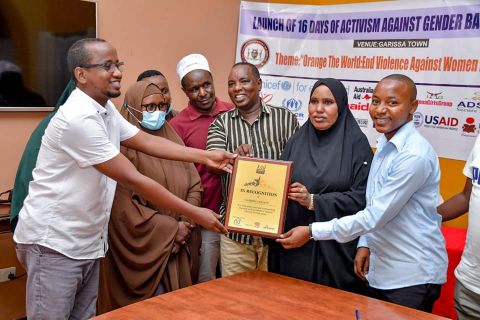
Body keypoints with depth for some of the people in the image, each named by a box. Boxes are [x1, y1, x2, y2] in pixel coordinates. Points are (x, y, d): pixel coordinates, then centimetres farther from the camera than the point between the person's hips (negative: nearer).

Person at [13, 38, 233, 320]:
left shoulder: (105, 109, 5)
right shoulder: (80, 118, -25)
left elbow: (147, 141, 9)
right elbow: (133, 180, -25)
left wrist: (206, 157, 2)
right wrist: (195, 214, -21)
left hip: (87, 242, 9)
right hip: (54, 242, -9)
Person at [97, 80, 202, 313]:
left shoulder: (172, 138, 10)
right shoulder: (123, 144, -10)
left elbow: (194, 184, 9)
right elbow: (122, 205, -17)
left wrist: (186, 222, -8)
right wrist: (170, 228, -13)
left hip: (179, 247, 6)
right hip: (142, 247, -6)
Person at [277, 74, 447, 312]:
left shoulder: (415, 155, -21)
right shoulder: (384, 144, 7)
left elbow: (376, 215, -23)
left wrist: (312, 231, -19)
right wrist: (365, 244, 4)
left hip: (412, 277, -8)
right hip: (379, 270, 8)